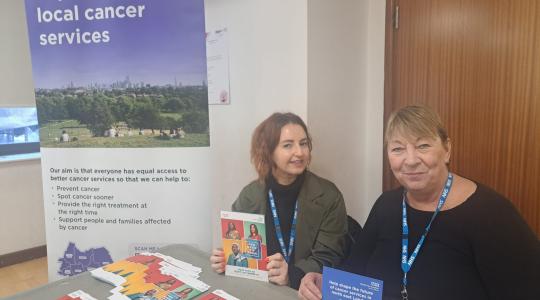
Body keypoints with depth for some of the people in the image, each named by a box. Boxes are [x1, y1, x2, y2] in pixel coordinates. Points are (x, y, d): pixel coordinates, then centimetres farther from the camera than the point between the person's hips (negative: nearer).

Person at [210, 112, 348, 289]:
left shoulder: (328, 196, -7)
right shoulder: (249, 196, -1)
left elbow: (329, 257, -9)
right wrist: (224, 261, -12)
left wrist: (292, 275, -26)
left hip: (305, 290, -1)